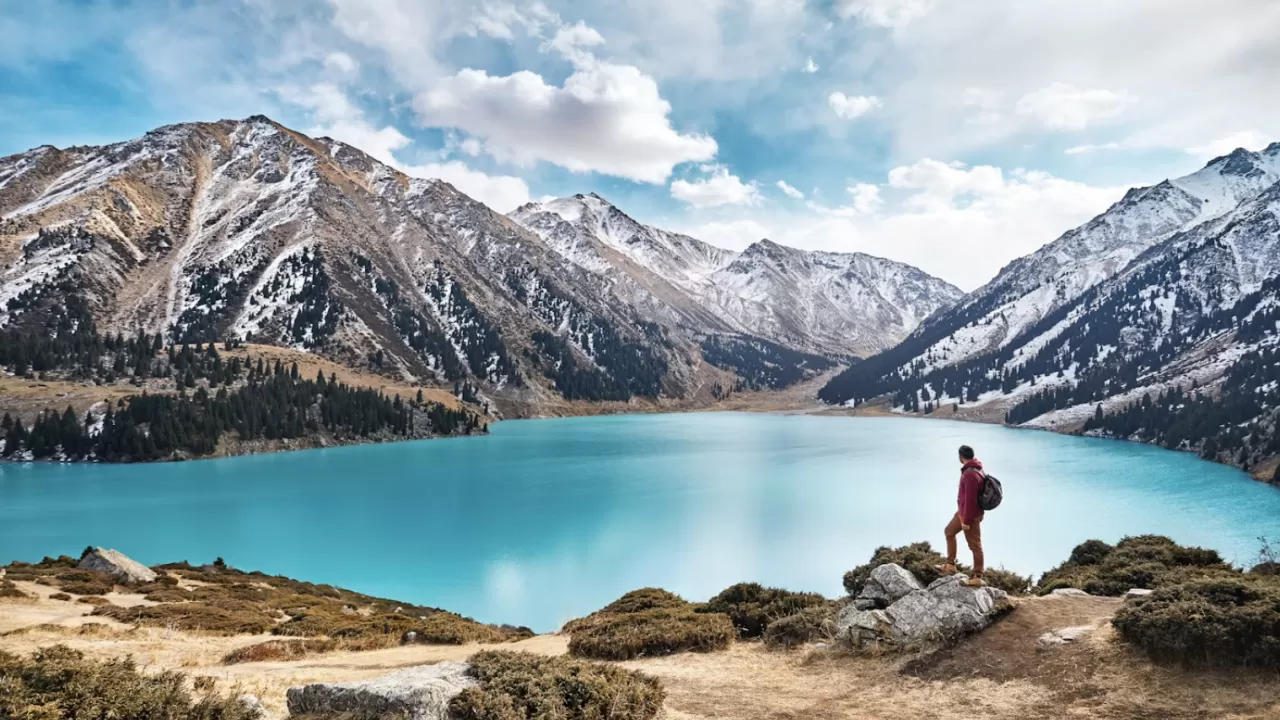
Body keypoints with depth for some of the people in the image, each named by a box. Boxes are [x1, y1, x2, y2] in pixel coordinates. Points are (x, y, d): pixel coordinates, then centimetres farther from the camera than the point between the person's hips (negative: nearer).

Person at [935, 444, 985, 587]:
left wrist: (966, 521, -21)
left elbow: (970, 500, -28)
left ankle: (977, 577, 11)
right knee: (949, 532, 22)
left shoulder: (970, 475, -30)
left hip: (971, 514, -11)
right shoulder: (975, 468, 3)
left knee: (975, 545, 1)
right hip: (962, 511, 11)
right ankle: (950, 565, 30)